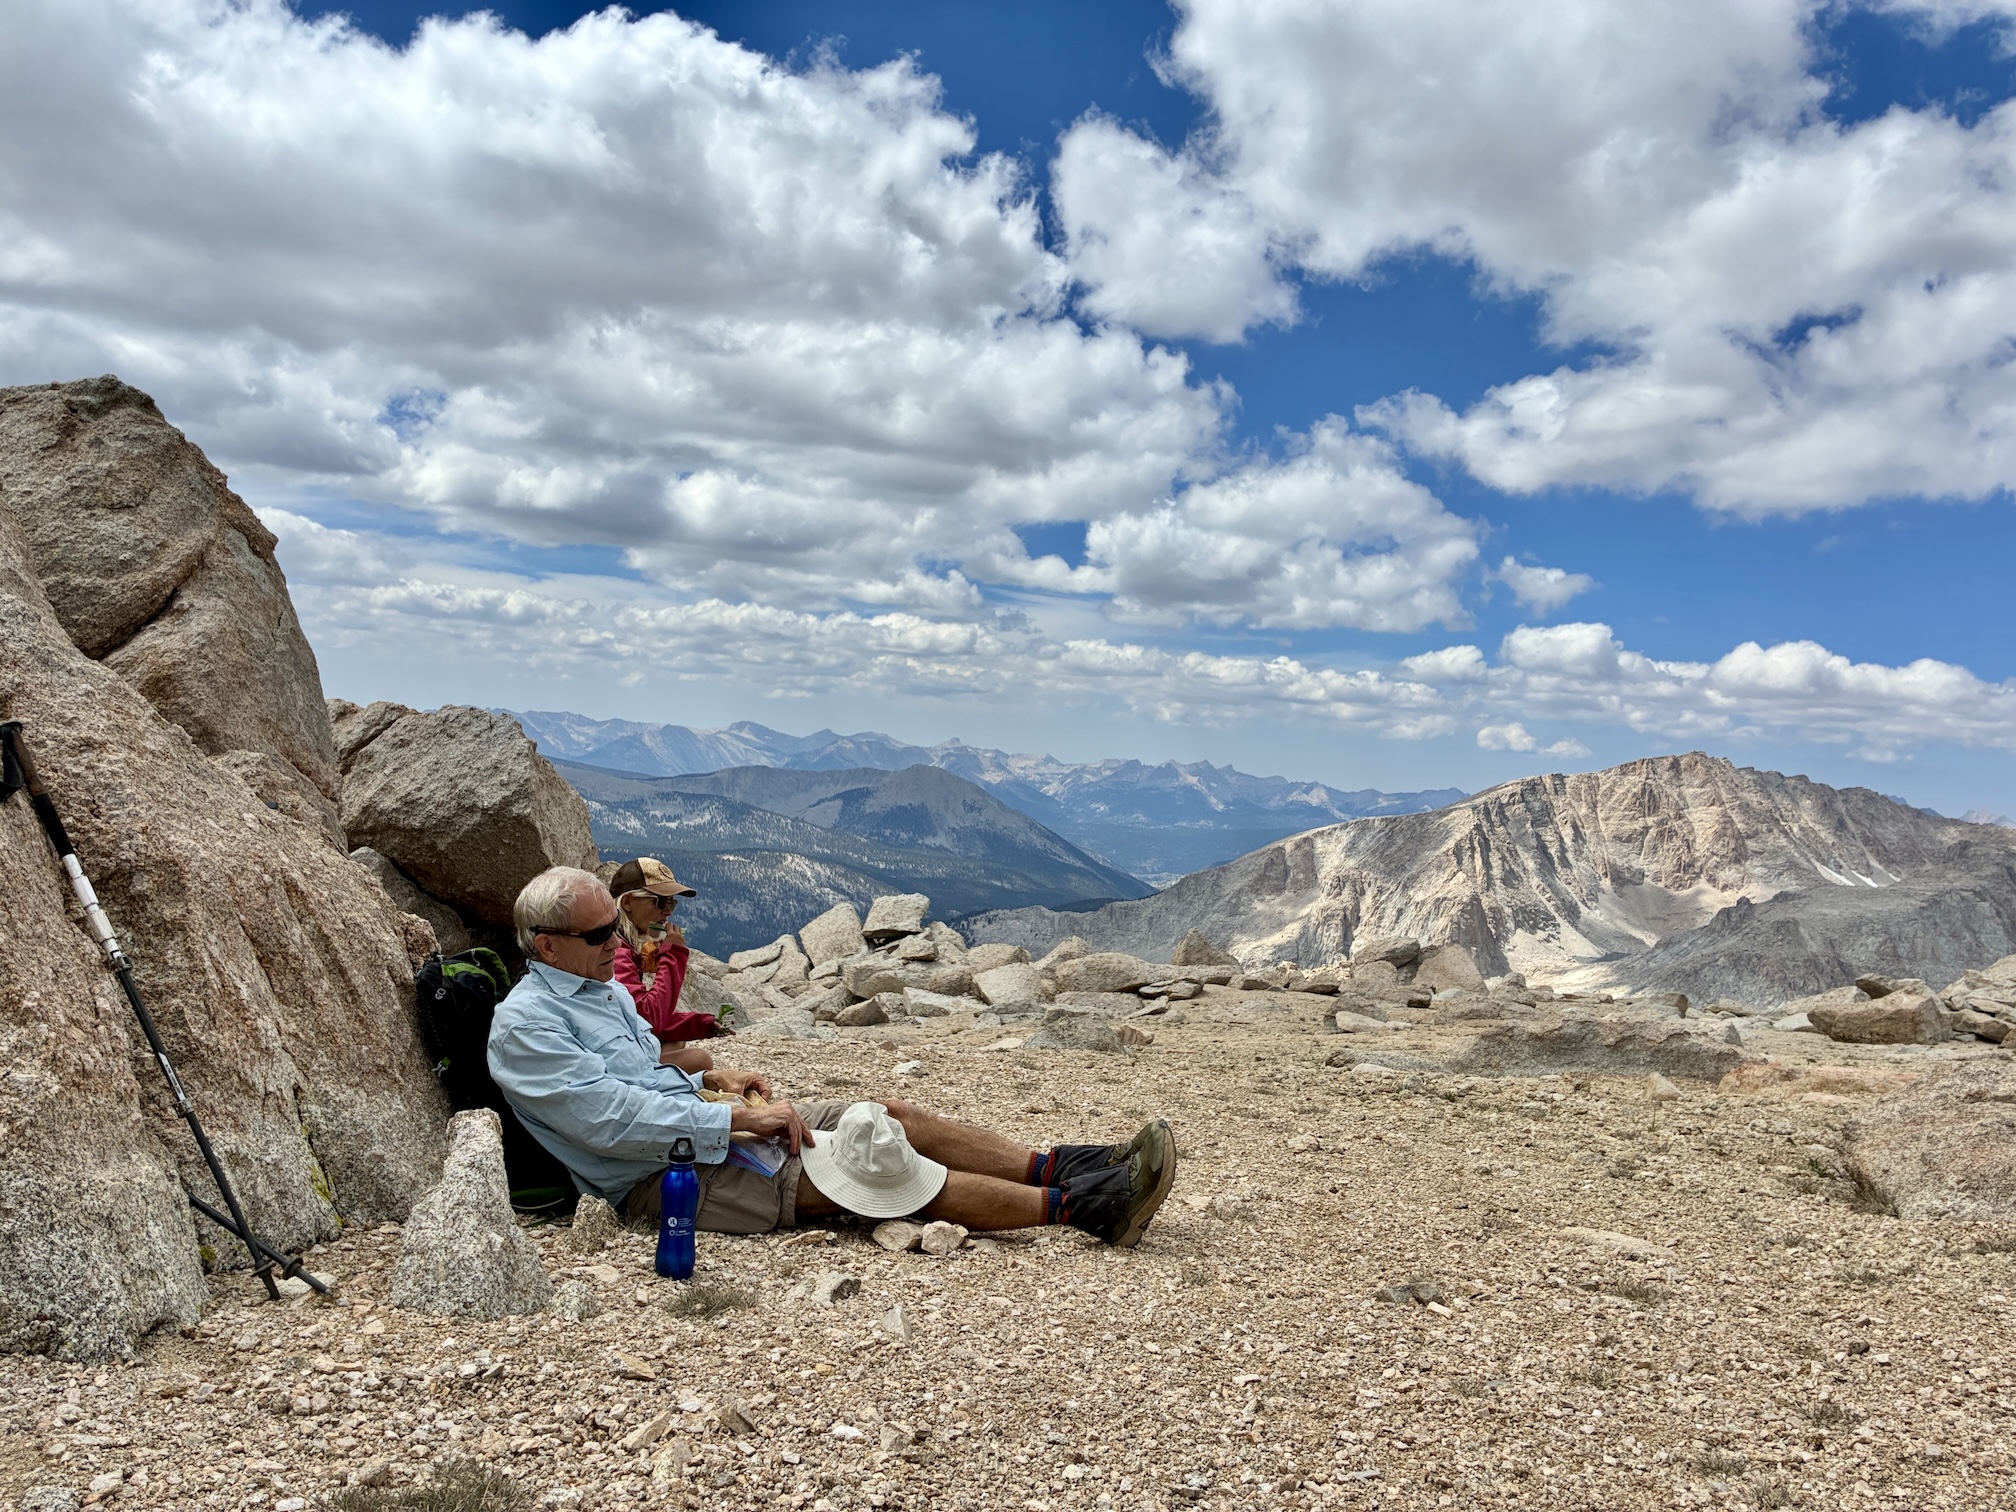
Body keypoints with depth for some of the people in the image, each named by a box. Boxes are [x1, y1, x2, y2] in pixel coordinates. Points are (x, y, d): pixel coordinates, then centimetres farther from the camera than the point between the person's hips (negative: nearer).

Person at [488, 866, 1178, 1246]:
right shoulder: (524, 1026, -14)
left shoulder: (602, 988, 16)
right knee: (872, 1160, -21)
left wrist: (712, 1079, 6)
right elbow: (616, 1121, -24)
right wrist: (740, 1118, -22)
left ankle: (1056, 1168, -6)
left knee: (891, 1115, -5)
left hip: (699, 1128, 9)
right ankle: (1077, 1207, -21)